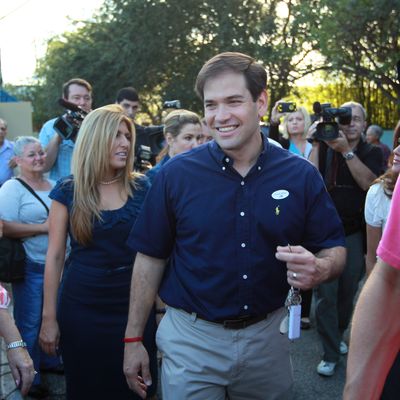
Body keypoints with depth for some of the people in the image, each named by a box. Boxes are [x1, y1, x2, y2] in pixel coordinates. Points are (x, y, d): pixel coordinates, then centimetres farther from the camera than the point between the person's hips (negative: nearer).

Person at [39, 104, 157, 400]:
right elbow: (55, 256, -3)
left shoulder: (141, 187, -1)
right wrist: (49, 316, -4)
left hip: (133, 304, 1)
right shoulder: (68, 191, -4)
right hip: (82, 307, -1)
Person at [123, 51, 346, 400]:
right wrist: (134, 339, -1)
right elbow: (151, 257, -2)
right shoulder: (176, 174, -8)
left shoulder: (301, 175, -6)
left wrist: (320, 269, -23)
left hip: (268, 337, 2)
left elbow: (335, 249, 1)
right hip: (191, 338, -1)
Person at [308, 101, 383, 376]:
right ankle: (331, 354, 7)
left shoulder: (371, 153, 4)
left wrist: (346, 151, -22)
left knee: (348, 291, 10)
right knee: (326, 293, -3)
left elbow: (368, 183, -15)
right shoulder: (325, 148, 2)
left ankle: (337, 335, 34)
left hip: (355, 232, 2)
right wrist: (316, 145, -18)